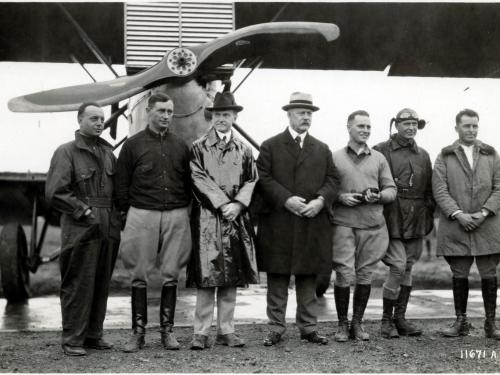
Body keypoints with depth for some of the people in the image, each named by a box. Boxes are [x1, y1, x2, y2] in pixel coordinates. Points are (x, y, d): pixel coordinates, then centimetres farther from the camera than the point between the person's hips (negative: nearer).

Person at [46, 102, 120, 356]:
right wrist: (83, 211, -12)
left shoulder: (108, 152, 16)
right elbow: (54, 192, -9)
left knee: (101, 284, 9)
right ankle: (72, 339, 3)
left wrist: (116, 215, 7)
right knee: (78, 285, -4)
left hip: (109, 228, 6)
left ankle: (93, 335, 18)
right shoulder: (66, 152, -2)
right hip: (80, 228, -6)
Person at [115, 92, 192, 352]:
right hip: (142, 215, -2)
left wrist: (183, 210, 7)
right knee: (139, 276, 1)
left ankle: (167, 330, 12)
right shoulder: (133, 145, 4)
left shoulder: (181, 146, 12)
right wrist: (129, 212, 0)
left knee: (171, 275, 4)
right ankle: (138, 332, 7)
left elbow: (188, 183, 16)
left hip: (176, 216, 2)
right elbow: (121, 185, 5)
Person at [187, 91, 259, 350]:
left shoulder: (244, 150, 14)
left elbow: (251, 181, 9)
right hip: (207, 218, -4)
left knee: (232, 276, 5)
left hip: (236, 219, 4)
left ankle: (226, 330, 12)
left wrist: (237, 204, -8)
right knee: (206, 276, -5)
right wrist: (222, 204, -13)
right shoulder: (198, 147, 3)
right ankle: (201, 333, -1)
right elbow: (199, 179, -5)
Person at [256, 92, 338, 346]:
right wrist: (286, 199, -16)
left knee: (309, 278, 8)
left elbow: (331, 180, 9)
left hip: (312, 224, 3)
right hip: (278, 224, -3)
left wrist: (320, 200, -10)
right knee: (277, 279, 2)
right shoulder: (270, 146, 4)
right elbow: (263, 179, -4)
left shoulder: (322, 149, 15)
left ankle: (308, 328, 17)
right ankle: (276, 328, 10)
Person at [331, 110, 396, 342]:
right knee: (344, 274, -7)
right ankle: (342, 325, 6)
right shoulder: (334, 158, 7)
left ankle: (357, 323, 16)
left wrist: (378, 196, -8)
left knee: (365, 275, 5)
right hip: (343, 223, -2)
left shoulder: (379, 159, 14)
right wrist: (340, 197, -11)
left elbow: (391, 191, 13)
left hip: (373, 225, 3)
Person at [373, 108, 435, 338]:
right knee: (398, 267, -12)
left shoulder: (423, 155, 15)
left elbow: (429, 190, 18)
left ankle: (400, 318, 18)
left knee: (407, 269, 9)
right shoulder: (381, 151, -1)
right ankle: (387, 320, 1)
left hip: (416, 222, 5)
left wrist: (429, 216, 12)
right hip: (391, 219, -5)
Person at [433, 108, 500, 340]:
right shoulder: (444, 157, 7)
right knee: (459, 275, 5)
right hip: (455, 225, -1)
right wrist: (458, 214, -14)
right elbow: (440, 190, -2)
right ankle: (461, 322, 13)